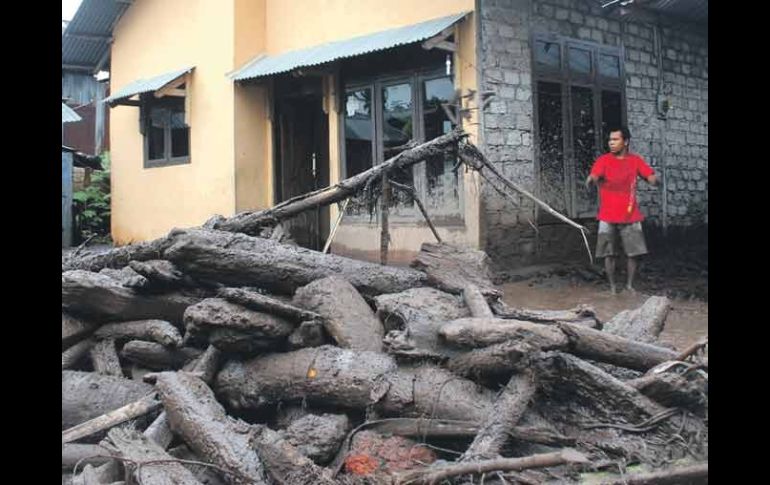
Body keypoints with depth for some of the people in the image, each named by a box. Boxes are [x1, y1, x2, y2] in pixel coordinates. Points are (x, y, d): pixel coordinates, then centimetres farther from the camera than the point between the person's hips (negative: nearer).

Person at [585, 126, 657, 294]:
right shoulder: (603, 160, -5)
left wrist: (654, 179, -26)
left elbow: (652, 179, -1)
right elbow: (594, 176, -21)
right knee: (609, 253, 0)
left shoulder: (635, 160, 4)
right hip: (608, 216, -2)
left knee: (633, 253, 3)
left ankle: (630, 284, 18)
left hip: (630, 215, 2)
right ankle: (612, 286, 13)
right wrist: (591, 180, -46)